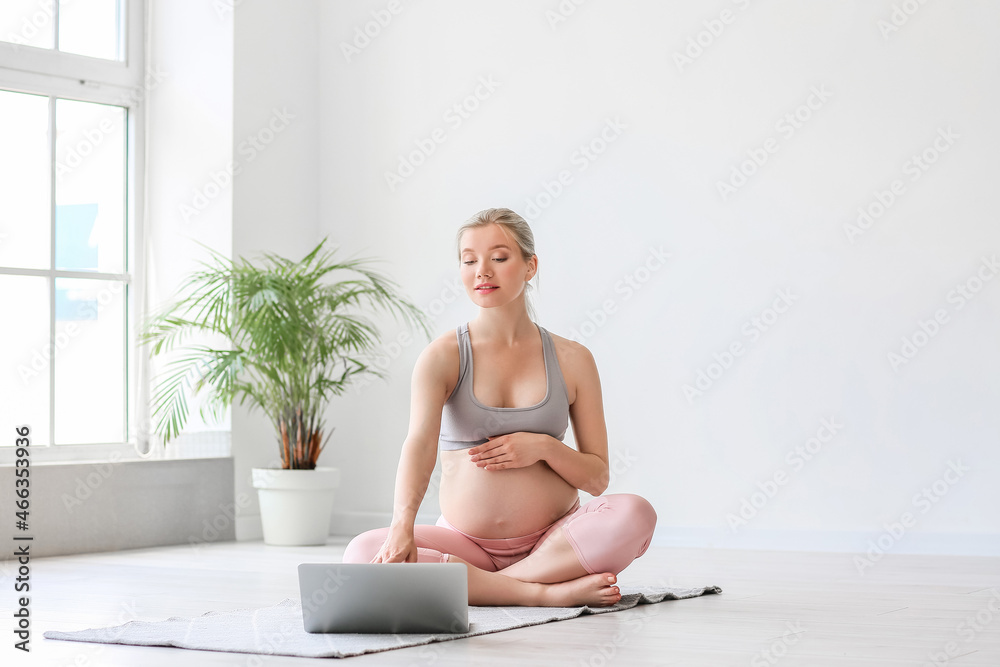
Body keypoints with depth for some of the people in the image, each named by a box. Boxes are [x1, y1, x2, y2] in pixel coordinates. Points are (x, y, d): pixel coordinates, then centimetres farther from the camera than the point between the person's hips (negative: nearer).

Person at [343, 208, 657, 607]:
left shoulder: (572, 360, 4)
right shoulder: (442, 357, -1)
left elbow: (597, 478, 7)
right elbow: (419, 442, -21)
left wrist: (545, 447, -13)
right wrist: (403, 525, -39)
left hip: (554, 538, 0)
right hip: (466, 540, 0)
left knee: (635, 513, -29)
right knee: (363, 555, -28)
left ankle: (472, 586, -22)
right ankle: (547, 593, -27)